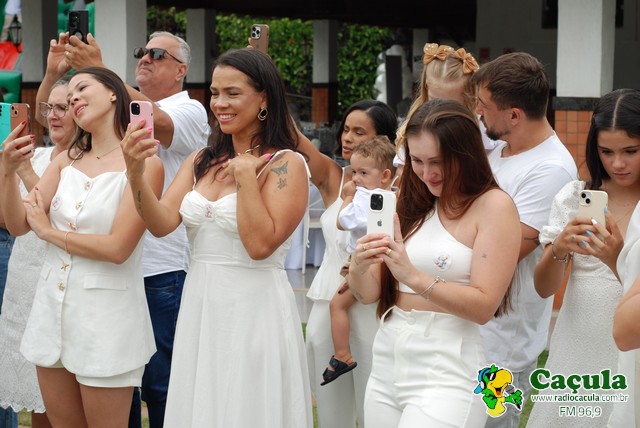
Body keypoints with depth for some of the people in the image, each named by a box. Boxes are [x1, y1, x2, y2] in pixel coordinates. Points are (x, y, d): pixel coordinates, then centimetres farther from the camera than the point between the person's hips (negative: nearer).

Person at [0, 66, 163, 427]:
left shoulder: (144, 163, -12)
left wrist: (48, 232, -6)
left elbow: (118, 248, -18)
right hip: (53, 304, 6)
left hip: (106, 312, -6)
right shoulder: (66, 161, 8)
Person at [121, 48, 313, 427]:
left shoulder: (286, 164, -9)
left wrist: (245, 176, -17)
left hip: (255, 309, -6)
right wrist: (137, 174, -19)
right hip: (199, 309, 6)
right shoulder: (201, 161, 8)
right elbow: (162, 223, -5)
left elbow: (260, 245, -18)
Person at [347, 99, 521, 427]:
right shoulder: (407, 201, 10)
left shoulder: (494, 205, -6)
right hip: (386, 367, 6)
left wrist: (413, 277, -23)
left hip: (447, 373, -5)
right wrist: (359, 267, -13)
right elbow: (369, 294, 9)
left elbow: (484, 306, -12)